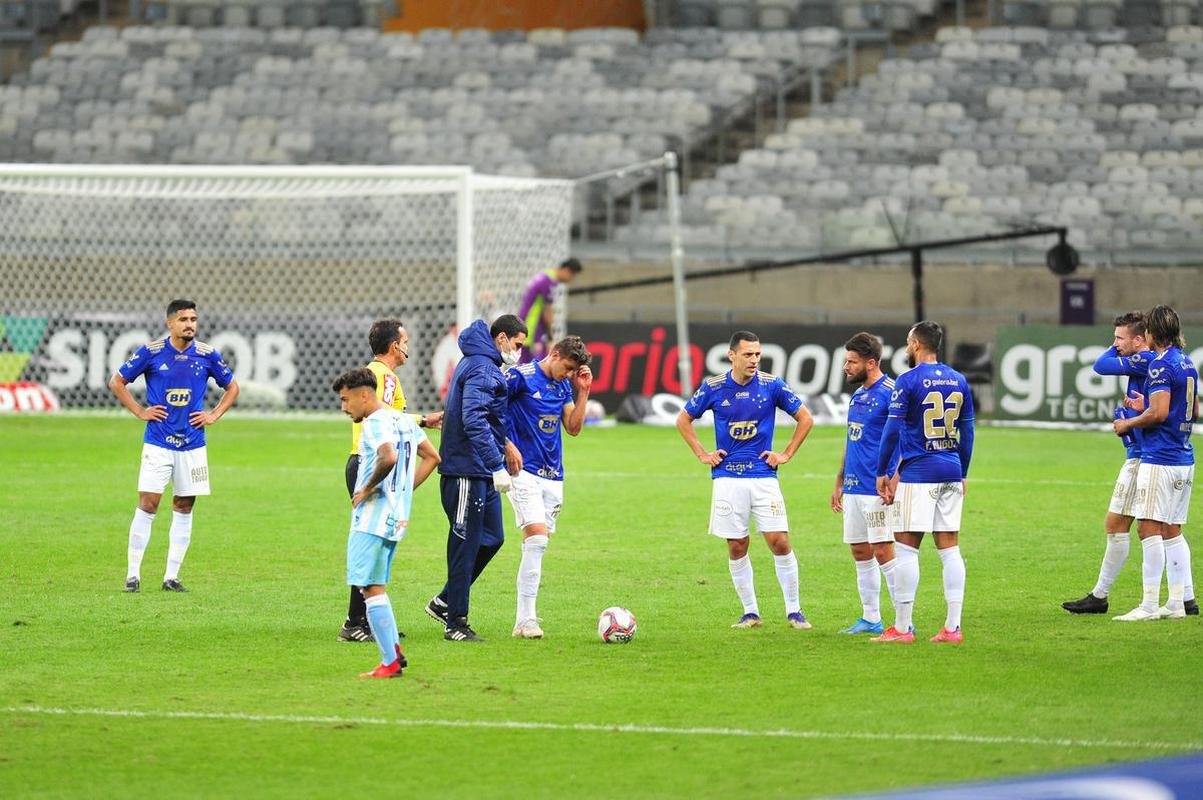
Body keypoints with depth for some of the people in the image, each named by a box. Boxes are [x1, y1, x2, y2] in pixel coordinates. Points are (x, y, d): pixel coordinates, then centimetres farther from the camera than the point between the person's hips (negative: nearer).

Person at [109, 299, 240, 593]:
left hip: (193, 444, 3)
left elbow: (232, 386, 17)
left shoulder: (207, 355, 1)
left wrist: (214, 415, 5)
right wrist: (140, 411, -2)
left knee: (184, 508, 5)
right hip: (157, 443, -3)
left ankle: (172, 576, 12)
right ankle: (133, 574, -1)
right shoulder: (151, 352, -5)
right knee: (147, 505, -7)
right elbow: (117, 382, 5)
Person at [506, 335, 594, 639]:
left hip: (553, 476, 7)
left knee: (537, 545, 6)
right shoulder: (521, 376, -8)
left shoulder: (563, 386, 13)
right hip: (525, 472, -7)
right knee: (537, 536, -18)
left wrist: (583, 391, 4)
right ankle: (526, 620, -17)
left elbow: (574, 428, 12)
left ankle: (525, 618, 9)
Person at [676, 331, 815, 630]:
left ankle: (794, 611, 2)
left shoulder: (772, 385, -3)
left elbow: (805, 419, 8)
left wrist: (786, 454, 3)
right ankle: (750, 613, 12)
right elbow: (683, 420, 14)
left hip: (764, 476, -1)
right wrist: (703, 454, 7)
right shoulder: (714, 388, -1)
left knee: (779, 541, -8)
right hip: (727, 478, 1)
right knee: (736, 546, 2)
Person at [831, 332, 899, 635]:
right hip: (853, 487, 9)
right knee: (860, 552, 10)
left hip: (877, 488, -9)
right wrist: (839, 483, 23)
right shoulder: (858, 395, 16)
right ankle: (870, 619, 16)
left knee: (882, 551, -10)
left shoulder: (889, 393, -12)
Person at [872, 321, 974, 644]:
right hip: (951, 472, 6)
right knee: (949, 548, 6)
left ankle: (901, 627, -2)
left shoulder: (908, 381, -8)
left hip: (918, 473, -6)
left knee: (906, 547, -2)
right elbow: (967, 432, 14)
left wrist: (882, 473, -1)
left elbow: (892, 431, -10)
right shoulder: (958, 381, 10)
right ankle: (953, 627, 3)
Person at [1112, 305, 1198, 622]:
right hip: (1185, 460, 9)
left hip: (1159, 459, -9)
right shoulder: (1188, 364, 15)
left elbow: (1159, 413, -20)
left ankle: (1149, 605, -13)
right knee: (1172, 531, 12)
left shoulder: (1161, 365, -13)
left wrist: (1128, 424, -4)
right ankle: (1178, 602, 11)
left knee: (1149, 528, -9)